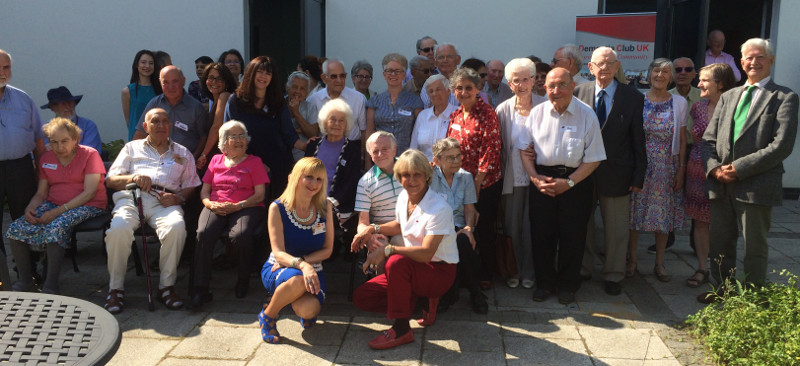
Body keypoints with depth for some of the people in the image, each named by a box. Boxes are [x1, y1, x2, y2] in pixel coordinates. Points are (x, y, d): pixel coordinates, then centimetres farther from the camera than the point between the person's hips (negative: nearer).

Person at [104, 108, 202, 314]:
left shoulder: (182, 153, 28)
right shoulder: (132, 148, 28)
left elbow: (191, 186, 19)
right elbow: (110, 180, 17)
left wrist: (178, 197, -4)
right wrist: (133, 177, -5)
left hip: (165, 202, 0)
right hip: (132, 197, 0)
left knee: (177, 227, -36)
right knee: (118, 229, -34)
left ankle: (167, 286, -22)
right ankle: (116, 289, -18)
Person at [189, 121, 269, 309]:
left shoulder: (254, 162, 14)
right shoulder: (216, 160, 23)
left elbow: (260, 195, 3)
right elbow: (204, 191, 19)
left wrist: (236, 206, -12)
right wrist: (211, 204, -5)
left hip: (246, 207, -2)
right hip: (216, 207, 3)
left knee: (240, 234, -37)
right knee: (204, 233, -32)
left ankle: (243, 279, -10)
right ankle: (200, 289, -28)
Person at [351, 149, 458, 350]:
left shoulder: (439, 208, -22)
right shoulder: (404, 197, 1)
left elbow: (426, 252, -30)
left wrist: (387, 249, -34)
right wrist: (373, 229, 7)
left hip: (440, 271, -8)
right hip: (413, 268, 8)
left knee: (396, 262, -38)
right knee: (361, 297, -2)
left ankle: (401, 329, -22)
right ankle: (423, 301, 6)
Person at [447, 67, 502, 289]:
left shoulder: (487, 113, -11)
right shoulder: (455, 115, 9)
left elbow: (492, 148, -15)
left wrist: (478, 179, -18)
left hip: (485, 182, -6)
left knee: (484, 228, 4)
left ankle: (485, 275, 19)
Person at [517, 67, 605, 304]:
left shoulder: (586, 115, -5)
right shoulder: (537, 112, 3)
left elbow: (594, 158, -6)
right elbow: (523, 148, 8)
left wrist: (569, 182, -13)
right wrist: (534, 177, -5)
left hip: (575, 181, -2)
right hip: (542, 177, 2)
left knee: (572, 236, 5)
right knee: (541, 233, 7)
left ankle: (567, 286, 23)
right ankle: (544, 283, 24)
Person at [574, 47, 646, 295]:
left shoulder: (633, 98, -3)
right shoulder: (579, 93, 1)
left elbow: (638, 140, -2)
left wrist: (638, 177, -4)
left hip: (616, 174, -1)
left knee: (616, 228, 8)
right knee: (582, 224, 13)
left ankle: (613, 276, 24)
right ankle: (583, 270, 31)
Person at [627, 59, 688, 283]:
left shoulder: (679, 103, 3)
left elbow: (682, 139, 4)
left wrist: (681, 169, -1)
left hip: (667, 167, 1)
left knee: (664, 214, 5)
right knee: (634, 212, 3)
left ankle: (659, 264, 17)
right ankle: (631, 260, 16)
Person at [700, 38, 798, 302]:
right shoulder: (728, 96, 15)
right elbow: (709, 139, 12)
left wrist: (739, 168, -17)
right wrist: (714, 167, -6)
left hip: (756, 186, -5)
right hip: (721, 185, 5)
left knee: (755, 248, 6)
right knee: (719, 243, 15)